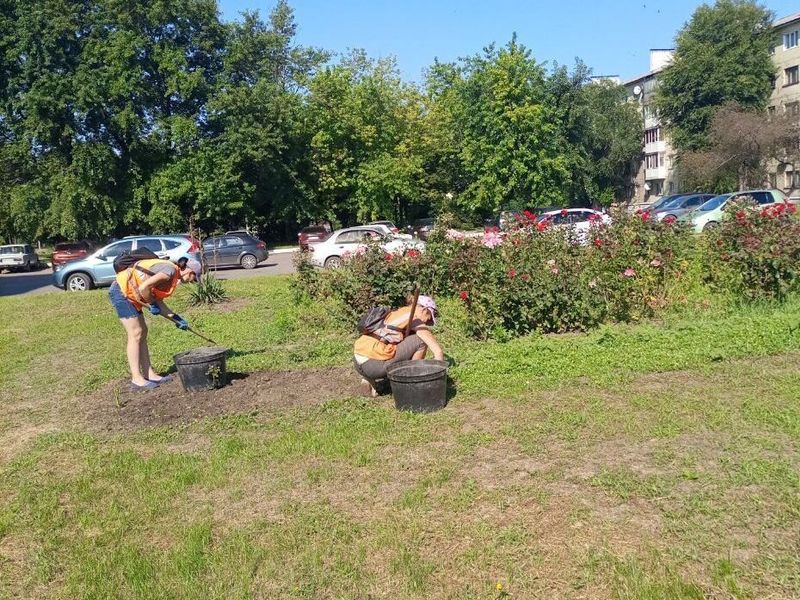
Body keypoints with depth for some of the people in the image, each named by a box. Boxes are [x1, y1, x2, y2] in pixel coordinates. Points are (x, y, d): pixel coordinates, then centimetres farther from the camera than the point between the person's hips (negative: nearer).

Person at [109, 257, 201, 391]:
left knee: (142, 332, 9)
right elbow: (143, 287, -28)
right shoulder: (170, 271, -18)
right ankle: (137, 379, -5)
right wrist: (152, 304, -12)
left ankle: (149, 374, 11)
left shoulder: (172, 277, 12)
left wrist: (176, 318, 10)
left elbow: (158, 302, 12)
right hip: (121, 291, -10)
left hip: (129, 294, 10)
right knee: (136, 333, -8)